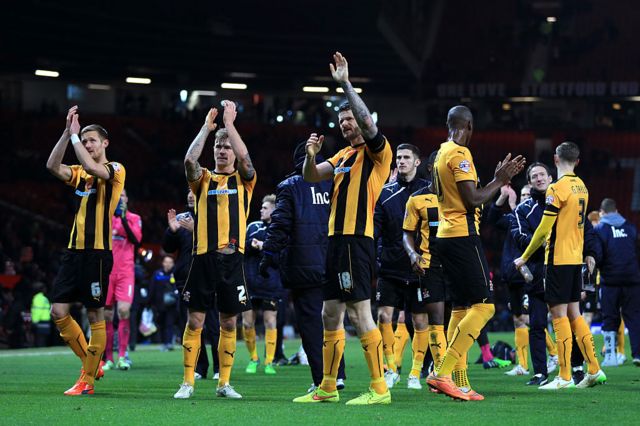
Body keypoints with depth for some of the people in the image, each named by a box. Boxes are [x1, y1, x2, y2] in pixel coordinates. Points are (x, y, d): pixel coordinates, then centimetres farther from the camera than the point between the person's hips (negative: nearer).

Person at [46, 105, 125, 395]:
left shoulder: (115, 170, -3)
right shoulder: (80, 173, 15)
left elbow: (92, 168, -24)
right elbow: (53, 166, -2)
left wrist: (74, 135, -16)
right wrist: (67, 133, -8)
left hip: (98, 252, -7)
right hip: (75, 250, 7)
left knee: (95, 316, -2)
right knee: (58, 312, 1)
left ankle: (87, 380, 3)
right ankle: (91, 363, 15)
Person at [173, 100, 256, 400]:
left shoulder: (243, 180, 9)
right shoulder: (203, 180, 9)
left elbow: (245, 158, -12)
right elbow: (189, 160, -11)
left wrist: (229, 123, -9)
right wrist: (206, 127, -7)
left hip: (231, 257, 0)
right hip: (203, 256, 0)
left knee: (229, 323, 4)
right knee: (195, 321, -2)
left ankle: (224, 383, 12)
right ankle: (187, 382, 2)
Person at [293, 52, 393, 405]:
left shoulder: (377, 151, -4)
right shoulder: (343, 155, 19)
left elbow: (368, 123, -22)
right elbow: (311, 177, 17)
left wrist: (345, 83, -23)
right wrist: (310, 155, -4)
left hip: (356, 240, -9)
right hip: (337, 240, 9)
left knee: (359, 312, -13)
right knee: (330, 314, 12)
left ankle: (379, 388, -11)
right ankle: (327, 388, 20)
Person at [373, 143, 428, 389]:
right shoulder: (386, 193, 6)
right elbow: (374, 229, 4)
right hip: (390, 267, 1)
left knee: (420, 320, 2)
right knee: (383, 316, -7)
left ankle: (415, 373, 13)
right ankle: (391, 369, 6)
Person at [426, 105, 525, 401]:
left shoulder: (443, 153, 17)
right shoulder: (460, 153, -12)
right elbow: (472, 200, -17)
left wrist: (499, 178, 26)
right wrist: (500, 180, -7)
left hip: (446, 235, 10)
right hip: (463, 235, -10)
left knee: (461, 308, 10)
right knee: (483, 305, -11)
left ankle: (460, 382, 6)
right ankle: (443, 372, -19)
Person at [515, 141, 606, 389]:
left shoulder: (557, 188, -14)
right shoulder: (582, 187, 11)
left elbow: (544, 229, -15)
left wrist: (524, 257, -8)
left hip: (558, 259, -8)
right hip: (576, 259, 8)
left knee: (559, 315, -5)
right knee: (574, 314, 12)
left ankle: (565, 377, -6)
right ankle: (594, 370, 11)